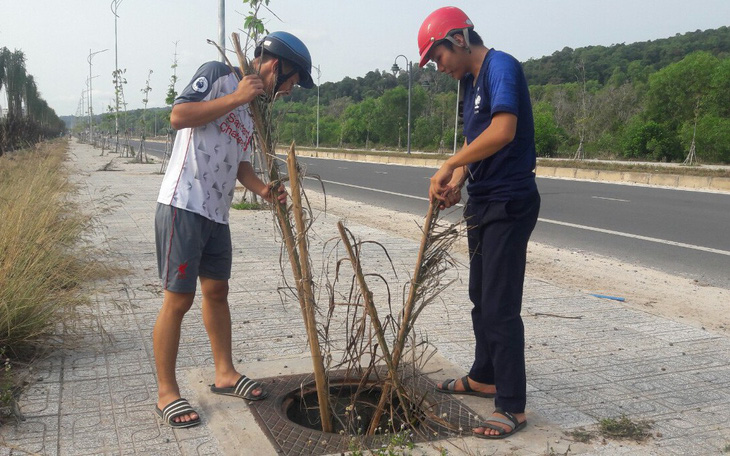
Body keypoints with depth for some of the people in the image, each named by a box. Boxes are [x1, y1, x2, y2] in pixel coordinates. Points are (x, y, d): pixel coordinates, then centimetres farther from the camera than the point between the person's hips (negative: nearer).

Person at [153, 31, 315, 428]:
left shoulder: (254, 110, 19)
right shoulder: (217, 74, -5)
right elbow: (178, 116, -16)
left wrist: (263, 189, 1)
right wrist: (236, 97, -16)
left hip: (217, 214, 9)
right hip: (183, 206, -9)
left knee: (217, 291, 16)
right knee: (178, 298, -3)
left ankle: (225, 374, 30)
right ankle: (166, 393, 9)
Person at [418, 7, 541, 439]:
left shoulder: (500, 66, -14)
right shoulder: (470, 80, 15)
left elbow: (503, 130, -30)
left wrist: (449, 165, -22)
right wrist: (458, 179, -2)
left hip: (510, 203, -10)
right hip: (484, 201, 10)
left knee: (500, 307, -7)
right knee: (481, 297, 18)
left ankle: (512, 407, 3)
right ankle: (484, 377, 34)